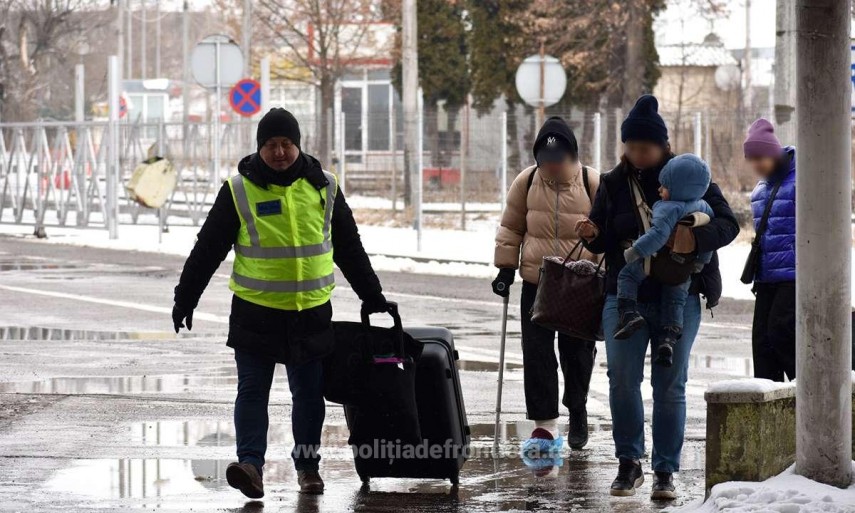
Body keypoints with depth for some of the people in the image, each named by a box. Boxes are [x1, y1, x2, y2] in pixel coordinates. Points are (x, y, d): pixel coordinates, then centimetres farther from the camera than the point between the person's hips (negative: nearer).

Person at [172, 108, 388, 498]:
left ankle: (307, 465, 19)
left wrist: (372, 297, 16)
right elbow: (207, 248, 2)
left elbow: (350, 248, 14)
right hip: (255, 313, -2)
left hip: (311, 313, 2)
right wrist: (185, 299, 1)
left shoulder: (323, 187, 5)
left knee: (308, 393, 8)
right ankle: (251, 464, -12)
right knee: (252, 390, -7)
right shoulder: (239, 190, -3)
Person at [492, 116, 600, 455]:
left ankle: (577, 410, 33)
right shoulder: (526, 182, 0)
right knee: (536, 354, -4)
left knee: (577, 353, 7)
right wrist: (506, 268, 7)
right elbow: (511, 228, 11)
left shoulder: (592, 183, -7)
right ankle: (545, 425, 1)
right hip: (536, 284, 2)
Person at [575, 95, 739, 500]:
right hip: (624, 297, 2)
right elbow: (603, 242, 13)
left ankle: (665, 472, 9)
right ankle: (628, 464, 9)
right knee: (622, 380, -5)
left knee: (669, 385, 1)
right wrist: (592, 234, -11)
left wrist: (696, 238, -25)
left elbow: (728, 223, -5)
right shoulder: (613, 184, 6)